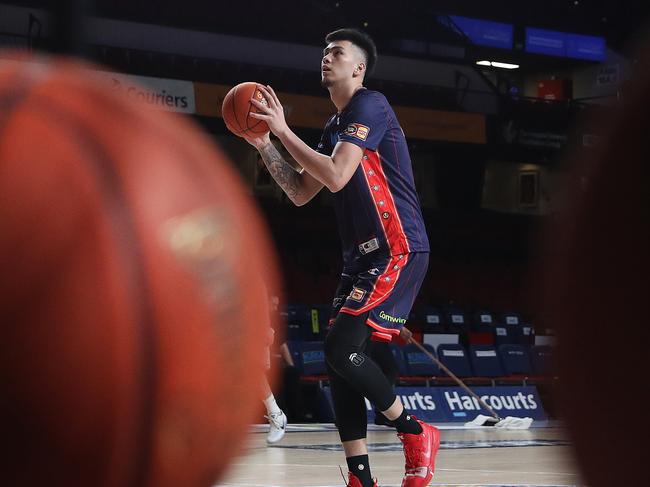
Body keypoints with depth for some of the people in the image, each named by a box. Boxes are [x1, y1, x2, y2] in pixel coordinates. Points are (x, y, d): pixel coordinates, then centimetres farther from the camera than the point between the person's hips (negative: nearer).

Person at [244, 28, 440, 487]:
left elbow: (337, 176, -22)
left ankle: (416, 433, 0)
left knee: (343, 349, -18)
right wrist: (264, 144, 11)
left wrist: (284, 130, -16)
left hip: (397, 250, -10)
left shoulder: (370, 106, -10)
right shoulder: (336, 126, 19)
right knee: (340, 357, 2)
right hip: (364, 255, 10)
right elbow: (301, 194, 21)